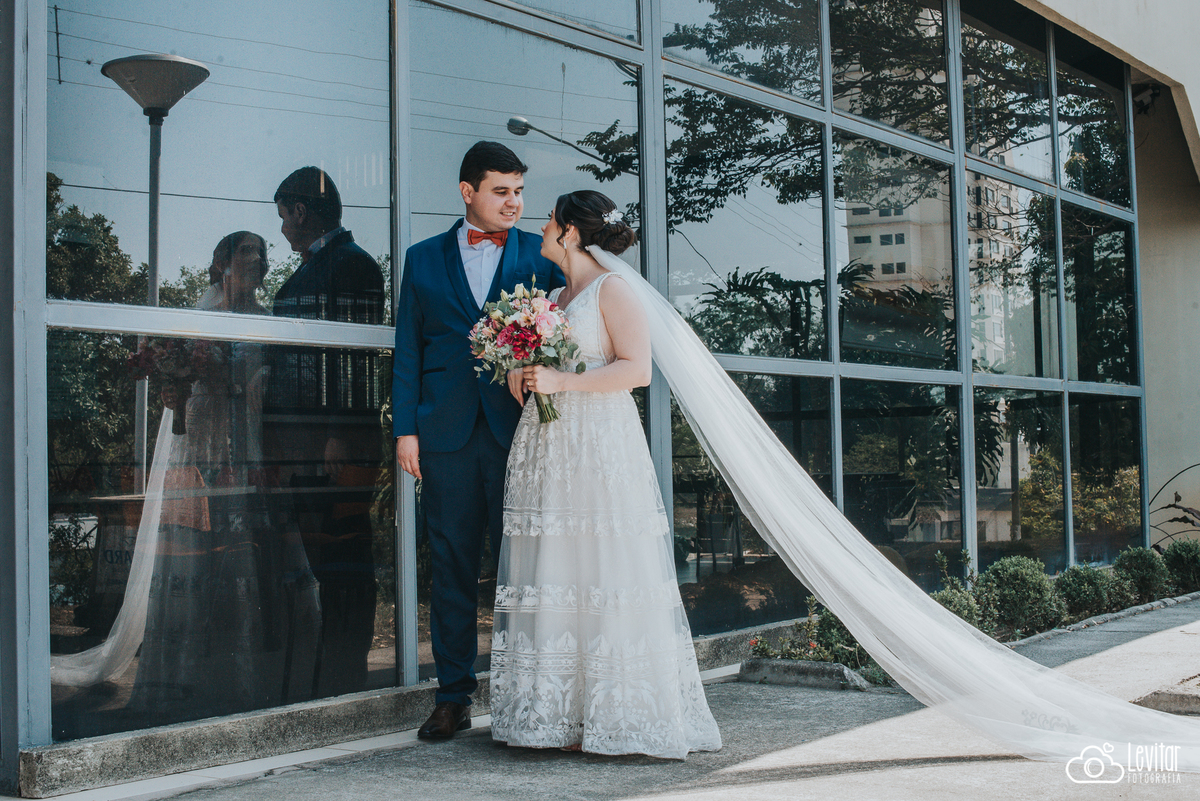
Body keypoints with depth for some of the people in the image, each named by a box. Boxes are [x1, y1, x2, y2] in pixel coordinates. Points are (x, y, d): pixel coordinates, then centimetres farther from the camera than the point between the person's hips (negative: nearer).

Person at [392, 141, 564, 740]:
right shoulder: (424, 258, 13)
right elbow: (408, 348, 11)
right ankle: (453, 698, 13)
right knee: (452, 566, 4)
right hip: (447, 432, 1)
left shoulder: (540, 254, 10)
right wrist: (405, 429, 2)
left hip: (519, 429, -1)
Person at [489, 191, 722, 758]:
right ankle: (559, 715, 8)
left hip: (599, 445, -7)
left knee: (604, 577, -7)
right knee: (551, 578, 3)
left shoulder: (612, 290, -2)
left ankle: (616, 716, -1)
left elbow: (637, 369, -11)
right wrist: (521, 381, 6)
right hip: (545, 447, 7)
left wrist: (562, 383, -14)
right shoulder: (553, 298, 21)